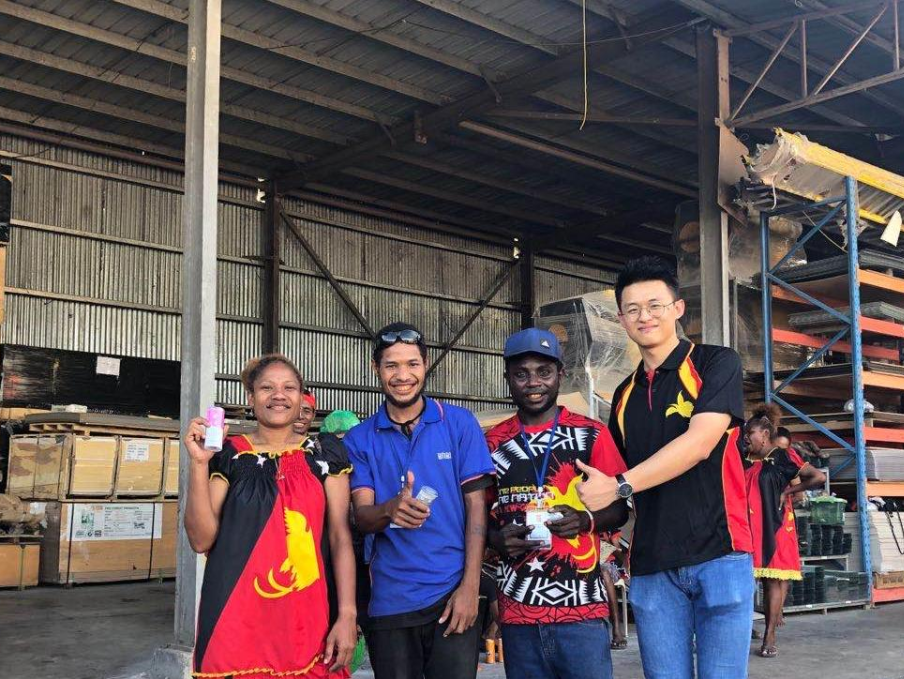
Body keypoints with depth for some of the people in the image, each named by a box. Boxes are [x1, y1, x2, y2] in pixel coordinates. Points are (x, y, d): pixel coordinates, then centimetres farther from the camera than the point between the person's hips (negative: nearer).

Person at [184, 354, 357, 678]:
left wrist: (347, 615, -6)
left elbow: (340, 536, 2)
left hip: (308, 618, 1)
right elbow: (202, 539, -2)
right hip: (237, 617, 0)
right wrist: (199, 463, -10)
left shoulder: (325, 454, 5)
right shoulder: (229, 454, 3)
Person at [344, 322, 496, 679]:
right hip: (389, 599, 1)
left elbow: (476, 507, -1)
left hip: (452, 595, -1)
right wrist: (390, 510, -27)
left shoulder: (459, 424, 1)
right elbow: (361, 517, -3)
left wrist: (470, 586, -9)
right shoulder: (360, 439, 3)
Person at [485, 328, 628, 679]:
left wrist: (586, 520, -15)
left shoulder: (592, 435, 2)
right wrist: (498, 538, -7)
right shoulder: (492, 443, 8)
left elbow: (620, 508, 6)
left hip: (581, 608, -2)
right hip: (517, 610, 2)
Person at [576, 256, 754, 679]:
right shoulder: (625, 394, 16)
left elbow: (700, 442, -15)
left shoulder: (716, 363, -1)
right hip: (652, 565, 5)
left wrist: (618, 486, -17)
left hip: (718, 553, -5)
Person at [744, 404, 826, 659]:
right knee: (764, 579, 1)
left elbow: (819, 477, -8)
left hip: (774, 526, -5)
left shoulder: (782, 457, -4)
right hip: (751, 527, 5)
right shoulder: (747, 461, 12)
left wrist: (788, 491, -7)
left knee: (773, 579, -3)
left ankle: (770, 637, -2)